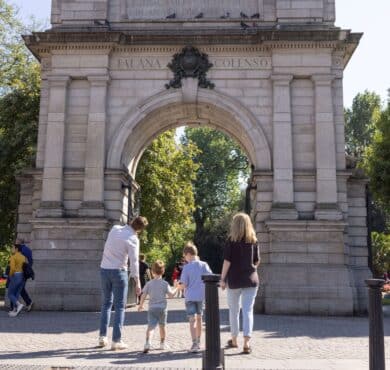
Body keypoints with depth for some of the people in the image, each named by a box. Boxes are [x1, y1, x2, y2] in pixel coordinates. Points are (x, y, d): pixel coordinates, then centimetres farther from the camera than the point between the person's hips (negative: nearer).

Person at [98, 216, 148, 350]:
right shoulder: (133, 239, -13)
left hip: (104, 269, 6)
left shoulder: (115, 228, 2)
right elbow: (134, 262, -16)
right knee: (119, 306, 2)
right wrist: (137, 283, -12)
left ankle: (102, 337, 17)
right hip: (118, 271, -6)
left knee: (106, 304, 16)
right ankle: (116, 340, -1)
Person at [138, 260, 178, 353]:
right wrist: (176, 288, 11)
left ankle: (147, 343, -30)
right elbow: (171, 295, -6)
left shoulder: (149, 283, 0)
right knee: (162, 326, 17)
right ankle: (162, 344, 28)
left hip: (152, 308, 0)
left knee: (150, 326, -8)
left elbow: (143, 296, -1)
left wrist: (141, 305, 14)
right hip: (162, 308, 0)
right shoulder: (165, 284, -3)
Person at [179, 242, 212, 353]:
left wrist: (177, 286, 11)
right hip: (201, 296, 4)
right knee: (199, 318, 18)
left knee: (192, 320, -5)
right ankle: (198, 342, 28)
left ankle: (195, 343, -17)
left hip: (190, 297, -4)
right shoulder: (204, 265, 0)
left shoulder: (187, 267, -9)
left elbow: (184, 285, -9)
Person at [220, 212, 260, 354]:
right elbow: (257, 261, 8)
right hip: (251, 280, 2)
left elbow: (227, 261, -10)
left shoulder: (231, 240, -6)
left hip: (234, 280, -1)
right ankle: (246, 342, -10)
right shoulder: (254, 241, 3)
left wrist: (223, 278, -5)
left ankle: (234, 340, 27)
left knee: (234, 310, 14)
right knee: (248, 311, 0)